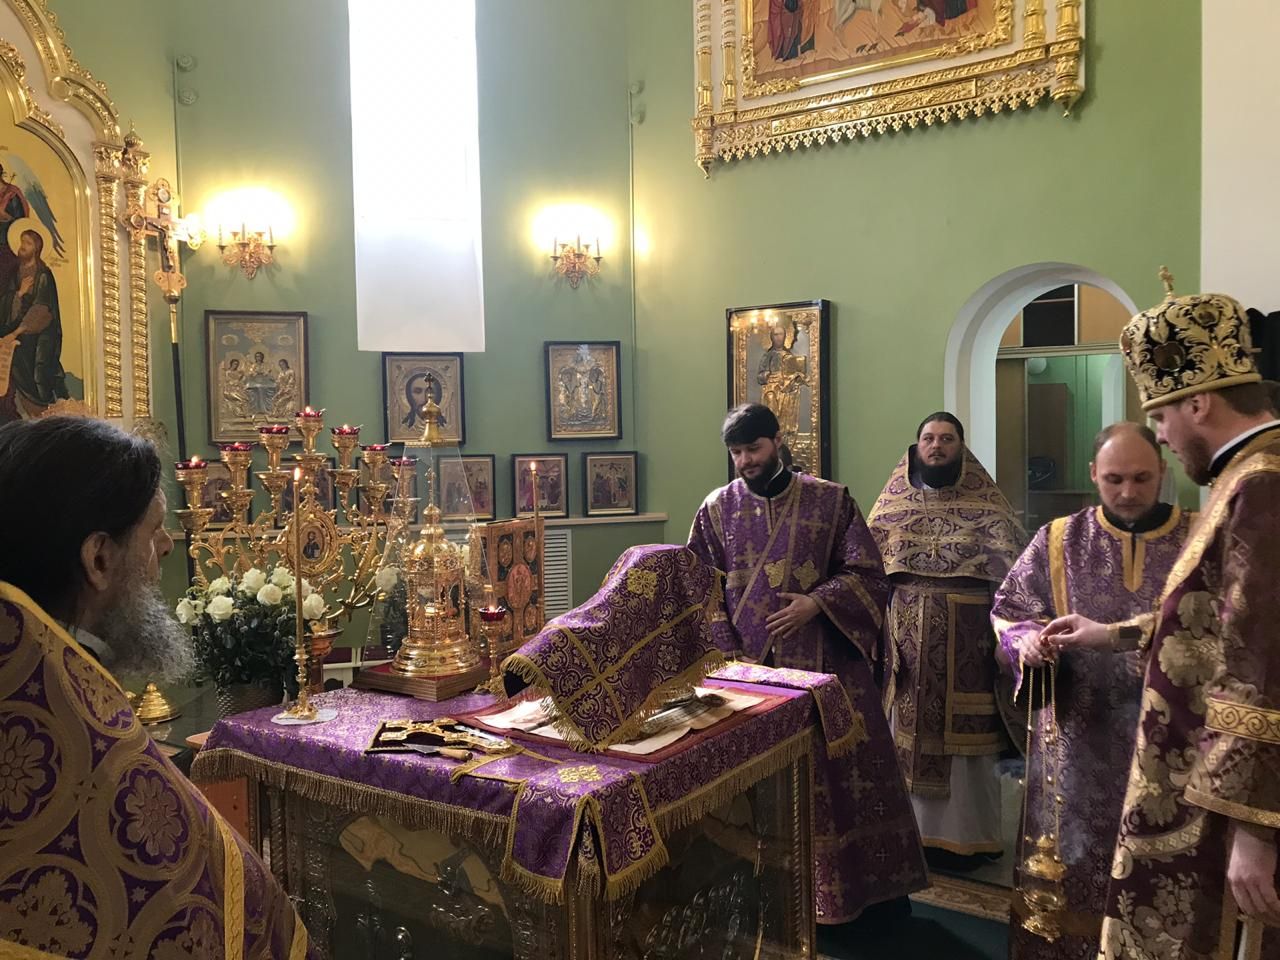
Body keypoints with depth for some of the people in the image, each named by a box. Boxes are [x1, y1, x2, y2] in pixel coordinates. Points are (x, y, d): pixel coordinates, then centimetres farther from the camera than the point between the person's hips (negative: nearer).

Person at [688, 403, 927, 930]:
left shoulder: (831, 499, -1)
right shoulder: (717, 508, 2)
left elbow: (868, 572, 0)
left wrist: (817, 602, -16)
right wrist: (726, 650, -9)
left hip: (827, 660, -1)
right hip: (751, 664, 1)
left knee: (843, 765, 7)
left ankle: (872, 879, 25)